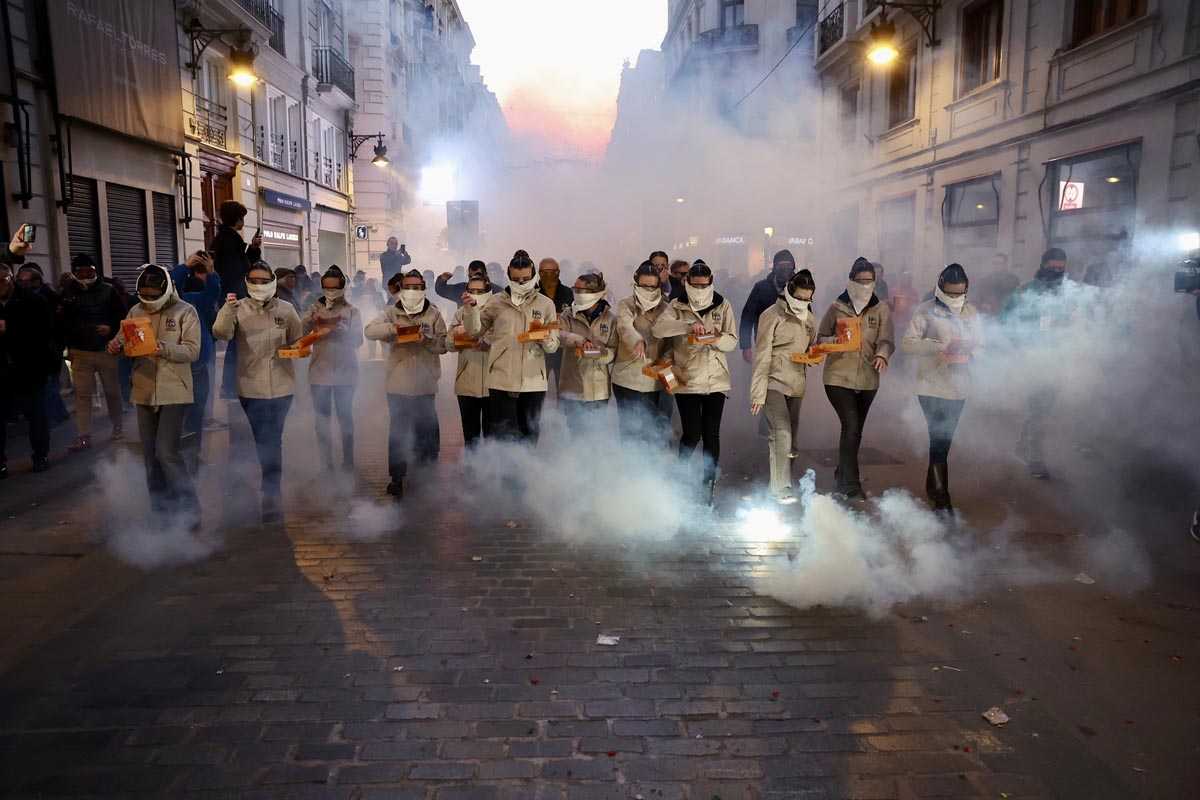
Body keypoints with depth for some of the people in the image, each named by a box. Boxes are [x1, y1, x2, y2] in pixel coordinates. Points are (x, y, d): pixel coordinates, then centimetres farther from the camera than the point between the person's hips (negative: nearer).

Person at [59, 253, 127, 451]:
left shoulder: (108, 291, -1)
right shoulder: (68, 293, 5)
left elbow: (122, 316, 0)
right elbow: (62, 321, 9)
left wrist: (111, 329, -16)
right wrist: (69, 346, 2)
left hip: (106, 350, -1)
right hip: (80, 353, 1)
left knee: (112, 390, 8)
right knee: (82, 394, -2)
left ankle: (118, 425, 27)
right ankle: (84, 436, -1)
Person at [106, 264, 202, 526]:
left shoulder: (185, 312, -5)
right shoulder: (136, 312, 10)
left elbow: (192, 350, -13)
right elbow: (123, 340, 9)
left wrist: (165, 349, -29)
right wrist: (116, 345, -14)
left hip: (175, 394, -6)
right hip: (144, 393, 6)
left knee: (166, 451, -13)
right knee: (151, 455, 11)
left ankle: (189, 509, -2)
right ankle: (160, 509, 24)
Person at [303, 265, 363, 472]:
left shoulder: (352, 312, 1)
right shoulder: (315, 309, 5)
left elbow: (357, 339, -9)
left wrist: (339, 327, -25)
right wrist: (310, 320, -26)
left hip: (345, 374, -1)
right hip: (319, 373, 1)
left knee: (345, 418, 10)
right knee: (322, 421, 5)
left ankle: (348, 461, 23)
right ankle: (326, 465, 14)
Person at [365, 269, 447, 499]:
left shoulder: (433, 314, 5)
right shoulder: (392, 313, 4)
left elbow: (443, 345, 1)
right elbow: (370, 330, -11)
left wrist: (427, 339, -19)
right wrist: (393, 328, -28)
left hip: (425, 385, 1)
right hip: (398, 383, 0)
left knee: (427, 431, 7)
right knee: (398, 432, 5)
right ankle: (397, 477, 16)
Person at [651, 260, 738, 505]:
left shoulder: (723, 305, 6)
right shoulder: (678, 306, 1)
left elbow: (732, 341, 2)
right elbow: (657, 327, -17)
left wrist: (718, 338, -20)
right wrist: (687, 325, -30)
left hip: (716, 380, 2)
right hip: (687, 380, -2)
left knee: (711, 434, 3)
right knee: (692, 434, -5)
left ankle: (709, 482, 20)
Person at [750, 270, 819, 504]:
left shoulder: (809, 319, 11)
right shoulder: (772, 315, -9)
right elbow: (762, 356, -12)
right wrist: (758, 394, -16)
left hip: (796, 385, 7)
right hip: (774, 382, -7)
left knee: (791, 438, 10)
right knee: (781, 434, -15)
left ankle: (784, 482, 20)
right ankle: (780, 489, -7)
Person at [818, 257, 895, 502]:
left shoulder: (881, 309, 4)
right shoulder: (837, 307, 1)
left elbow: (887, 340, -4)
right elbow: (820, 339, 2)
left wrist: (882, 355, -26)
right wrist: (835, 341, -20)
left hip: (867, 380, 3)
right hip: (839, 378, -3)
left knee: (854, 430, 14)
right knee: (851, 427, -14)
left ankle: (842, 479, 30)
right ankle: (851, 485, -6)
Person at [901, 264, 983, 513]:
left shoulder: (972, 312, 8)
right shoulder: (926, 311, -6)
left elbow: (980, 346, 10)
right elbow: (908, 343, -11)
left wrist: (968, 354, -13)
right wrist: (939, 346, -24)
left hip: (959, 387, 5)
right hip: (932, 386, -5)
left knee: (944, 440, 15)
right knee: (939, 440, -10)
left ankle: (932, 487, 31)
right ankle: (941, 497, -5)